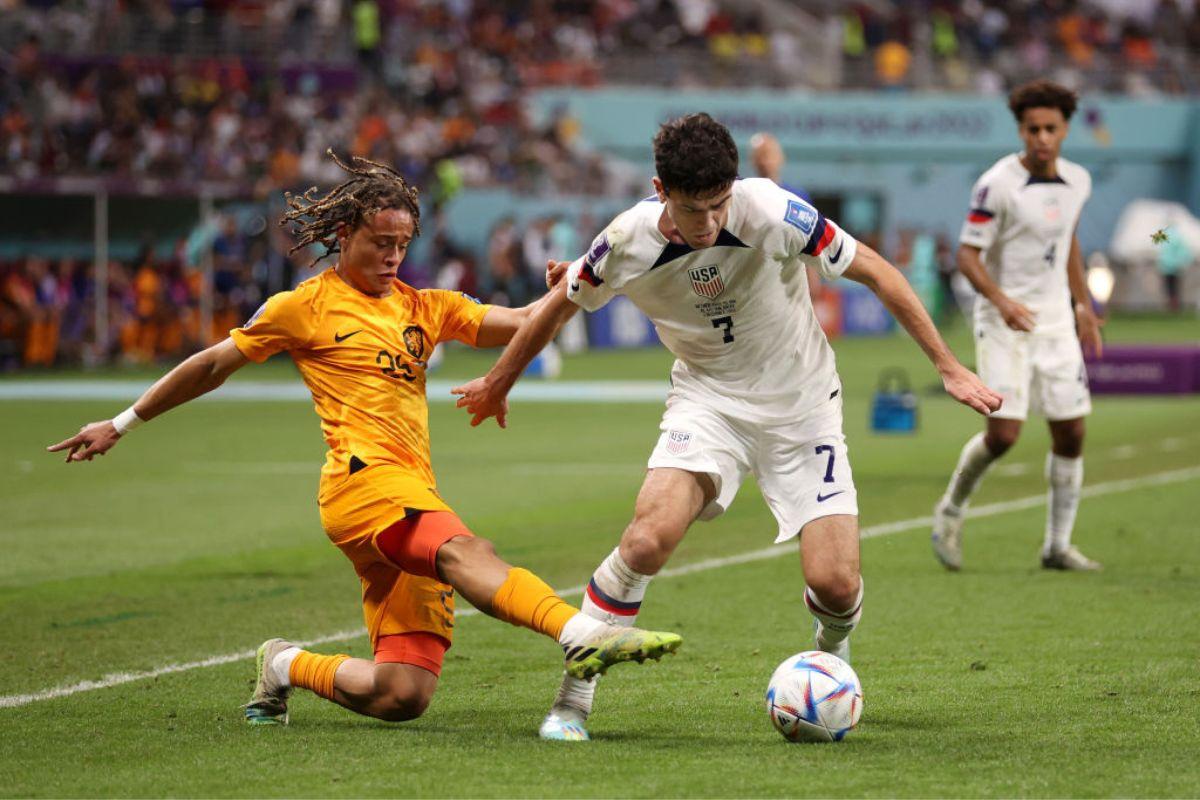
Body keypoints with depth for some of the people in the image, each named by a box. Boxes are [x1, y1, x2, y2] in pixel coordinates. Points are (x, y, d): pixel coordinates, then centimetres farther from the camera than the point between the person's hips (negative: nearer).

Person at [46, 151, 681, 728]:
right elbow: (211, 367, 18)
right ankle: (584, 635, -60)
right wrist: (120, 425, 22)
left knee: (402, 696, -6)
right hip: (364, 478, -6)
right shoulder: (307, 306, 10)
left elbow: (519, 323, 16)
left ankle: (286, 666, 21)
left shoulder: (424, 309, 24)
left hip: (412, 498, 6)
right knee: (465, 553, -37)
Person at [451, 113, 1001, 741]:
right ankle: (572, 699, -10)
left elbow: (873, 271, -12)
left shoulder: (772, 213, -24)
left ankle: (832, 654, 26)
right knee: (648, 539, -27)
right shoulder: (629, 243, -18)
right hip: (707, 399, 0)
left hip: (800, 403, 0)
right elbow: (559, 306, 3)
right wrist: (498, 383, 16)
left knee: (834, 583, -12)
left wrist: (948, 367, -9)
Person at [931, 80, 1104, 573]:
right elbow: (967, 255, -15)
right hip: (1005, 322, -6)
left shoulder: (1077, 182, 4)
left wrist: (1083, 303, 22)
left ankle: (1058, 545, 14)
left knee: (1071, 433, 2)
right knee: (1003, 434, -13)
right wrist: (1002, 300, -30)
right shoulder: (998, 185, -15)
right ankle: (952, 509, 14)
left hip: (1056, 319, 6)